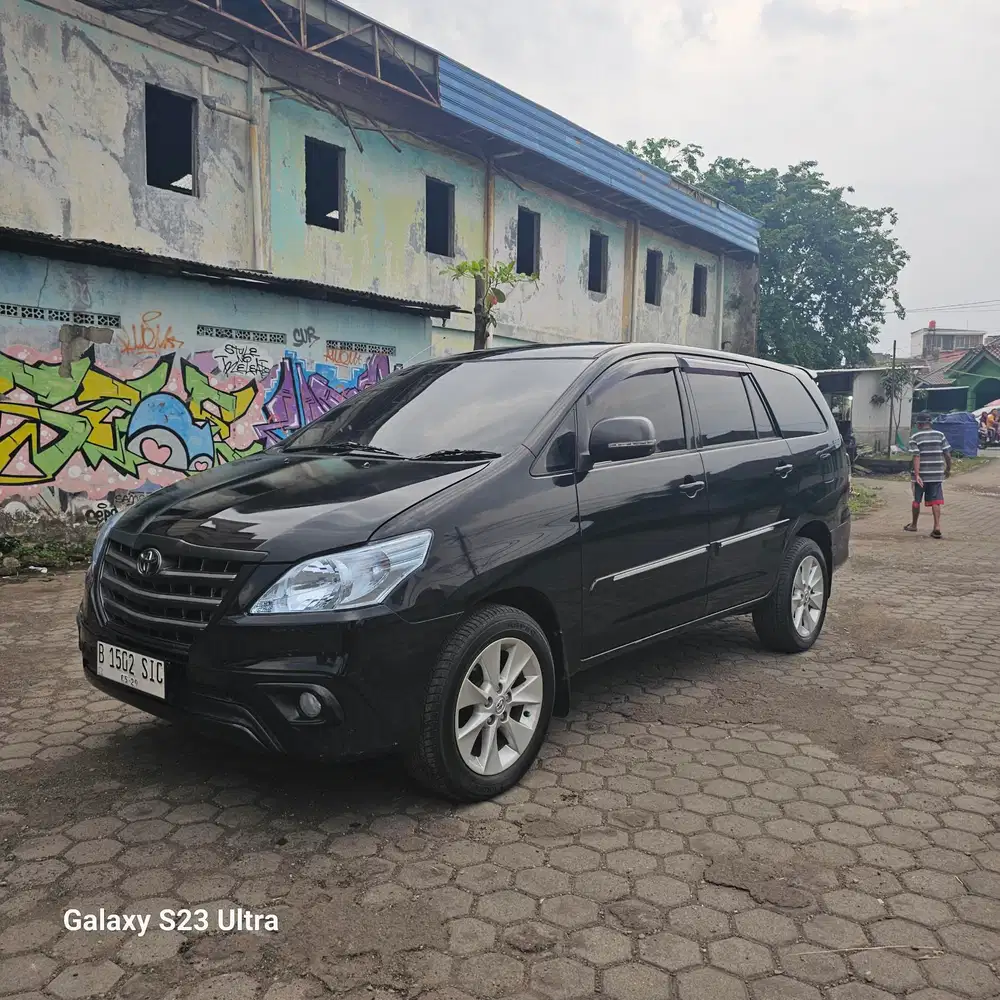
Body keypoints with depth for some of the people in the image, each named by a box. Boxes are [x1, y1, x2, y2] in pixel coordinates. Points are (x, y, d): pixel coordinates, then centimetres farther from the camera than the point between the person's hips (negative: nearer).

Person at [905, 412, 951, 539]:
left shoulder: (915, 437, -5)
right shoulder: (940, 435, 3)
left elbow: (916, 457, -14)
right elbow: (947, 454, 1)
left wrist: (916, 474, -18)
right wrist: (948, 469, 15)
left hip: (921, 475, -2)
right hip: (937, 474, 2)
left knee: (916, 500, 13)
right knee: (935, 501, 3)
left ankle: (914, 525, 27)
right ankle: (937, 527, -7)